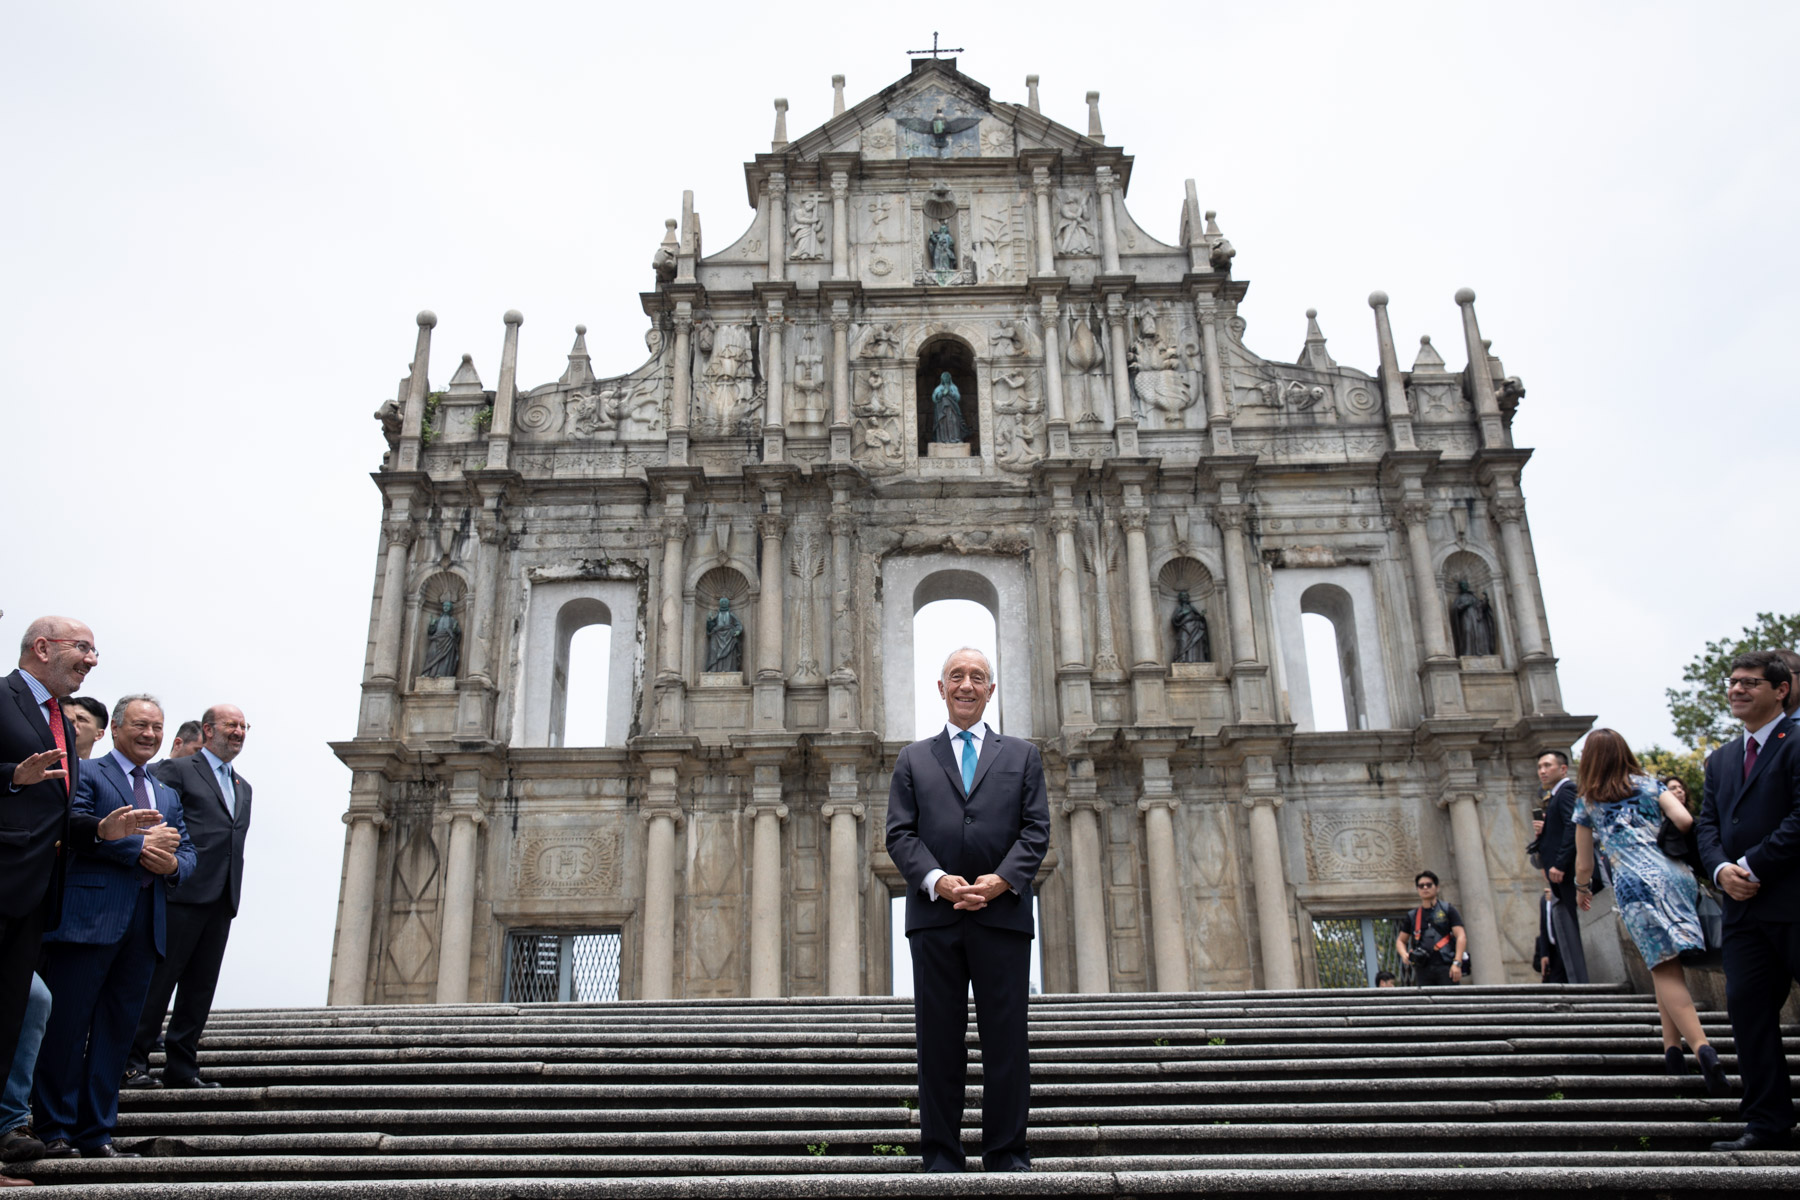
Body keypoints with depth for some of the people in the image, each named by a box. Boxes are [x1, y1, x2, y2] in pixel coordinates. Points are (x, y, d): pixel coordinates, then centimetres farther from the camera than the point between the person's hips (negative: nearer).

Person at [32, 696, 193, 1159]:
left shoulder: (168, 795, 23)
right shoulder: (87, 776, 2)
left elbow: (187, 852, 17)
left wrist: (173, 864, -5)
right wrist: (141, 846, -16)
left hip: (146, 925, 6)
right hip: (89, 918, -6)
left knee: (118, 1030, 9)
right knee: (67, 1025, -1)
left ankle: (96, 1134, 15)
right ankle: (54, 1131, 10)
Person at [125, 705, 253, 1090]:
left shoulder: (243, 787, 23)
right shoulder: (177, 771, 1)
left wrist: (234, 892, 14)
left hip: (222, 900, 7)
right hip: (184, 894, -7)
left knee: (201, 987, 8)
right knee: (159, 979, -2)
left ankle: (181, 1067, 13)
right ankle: (133, 1061, 7)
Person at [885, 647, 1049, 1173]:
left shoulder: (1022, 754, 15)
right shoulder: (913, 758, 15)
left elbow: (1036, 829, 5)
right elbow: (899, 833, 5)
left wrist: (1002, 880, -11)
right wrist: (936, 879, -12)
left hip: (1003, 913, 0)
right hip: (934, 917, 0)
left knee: (1006, 1040, 1)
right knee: (938, 1041, 3)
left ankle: (1008, 1155, 10)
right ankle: (941, 1158, 9)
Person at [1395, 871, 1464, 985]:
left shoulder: (1448, 910, 9)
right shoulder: (1412, 916, 18)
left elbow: (1461, 936, 1)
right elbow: (1400, 940, 24)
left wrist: (1457, 963, -11)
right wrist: (1404, 954, 0)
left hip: (1446, 966, -3)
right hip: (1423, 969, 3)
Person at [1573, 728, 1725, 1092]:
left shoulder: (1586, 805, 13)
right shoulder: (1649, 785, 17)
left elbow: (1584, 864, 17)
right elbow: (1686, 821, 2)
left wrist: (1582, 890, 37)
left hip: (1635, 886, -3)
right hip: (1676, 877, 3)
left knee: (1664, 969, -7)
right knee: (1668, 966, 13)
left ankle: (1701, 1045, -26)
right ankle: (1672, 1046, 8)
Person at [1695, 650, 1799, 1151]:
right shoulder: (1721, 759, 19)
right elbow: (1707, 824, 14)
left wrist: (1753, 866, -16)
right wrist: (1721, 869, -5)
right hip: (1745, 905, 7)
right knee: (1747, 1009, 5)